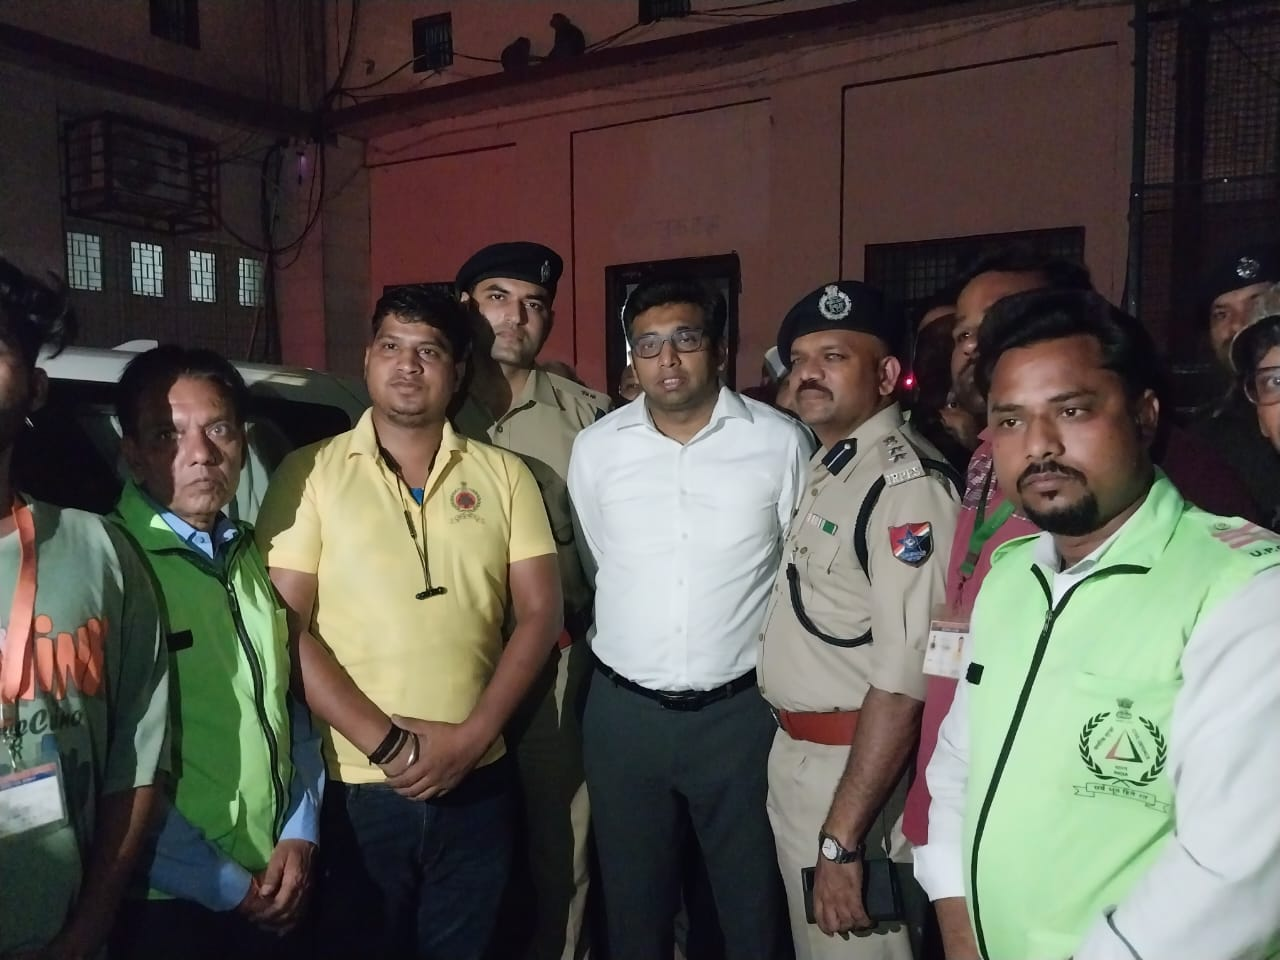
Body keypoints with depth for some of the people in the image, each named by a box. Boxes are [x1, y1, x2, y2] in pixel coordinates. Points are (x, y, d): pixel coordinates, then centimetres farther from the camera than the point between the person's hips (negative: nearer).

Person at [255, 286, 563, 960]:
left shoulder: (504, 475, 3)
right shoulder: (309, 474, -2)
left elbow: (540, 612, 0)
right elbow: (289, 629, -7)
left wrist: (472, 736, -10)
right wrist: (388, 744, -13)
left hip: (477, 784, 2)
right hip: (355, 788, -1)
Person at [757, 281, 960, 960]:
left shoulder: (908, 482, -21)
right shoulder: (826, 465, 9)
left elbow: (903, 680, -25)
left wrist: (842, 837, -23)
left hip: (856, 768, -9)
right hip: (796, 753, 9)